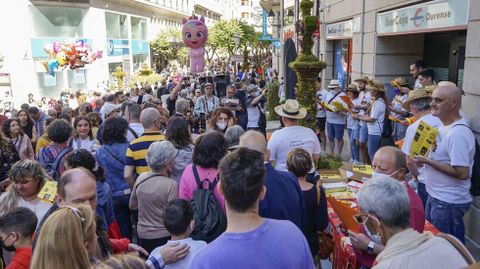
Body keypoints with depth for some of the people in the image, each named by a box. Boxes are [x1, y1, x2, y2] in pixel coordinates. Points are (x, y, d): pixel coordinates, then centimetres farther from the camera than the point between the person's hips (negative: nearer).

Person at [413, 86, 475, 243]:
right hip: (436, 197, 9)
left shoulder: (457, 134, -25)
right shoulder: (444, 127, 5)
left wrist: (428, 161, -23)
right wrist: (424, 157, 1)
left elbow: (462, 173, -27)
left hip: (448, 203, -9)